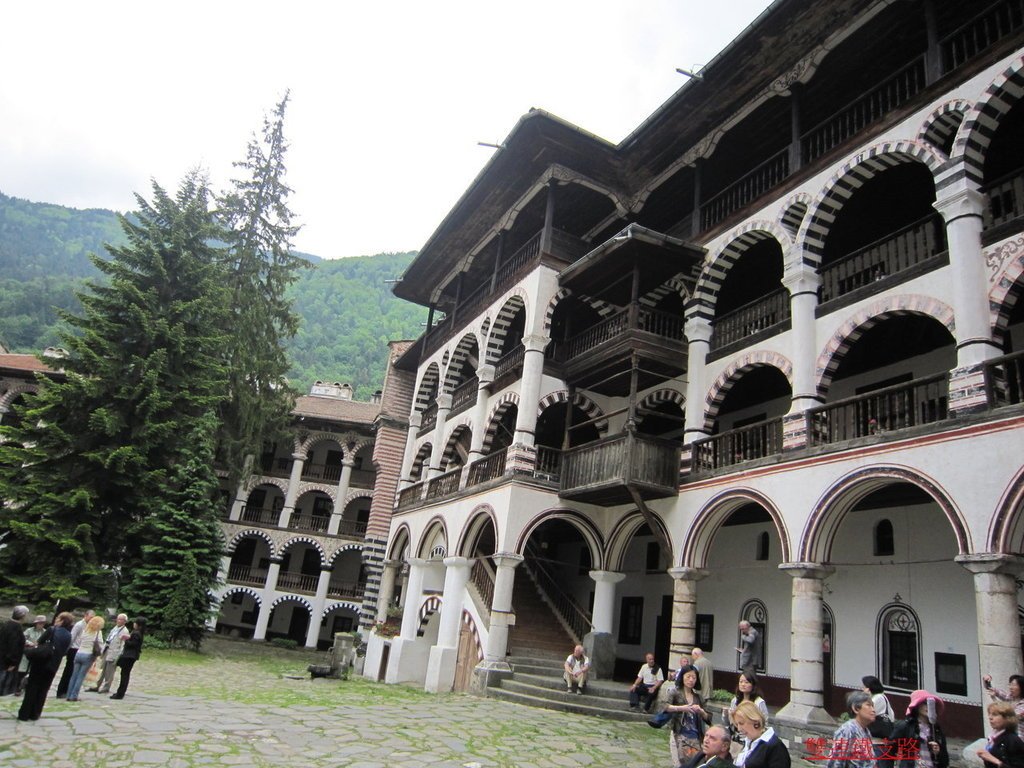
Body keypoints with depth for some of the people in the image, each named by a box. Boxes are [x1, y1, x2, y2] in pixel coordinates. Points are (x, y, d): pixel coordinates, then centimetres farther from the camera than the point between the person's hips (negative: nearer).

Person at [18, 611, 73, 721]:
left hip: (41, 662, -4)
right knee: (43, 689, 13)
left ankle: (24, 714, 7)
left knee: (32, 687, 6)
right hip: (53, 665, 4)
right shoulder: (68, 636, 3)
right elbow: (65, 652, 8)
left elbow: (39, 642, -6)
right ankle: (35, 714, 13)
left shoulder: (52, 630, -11)